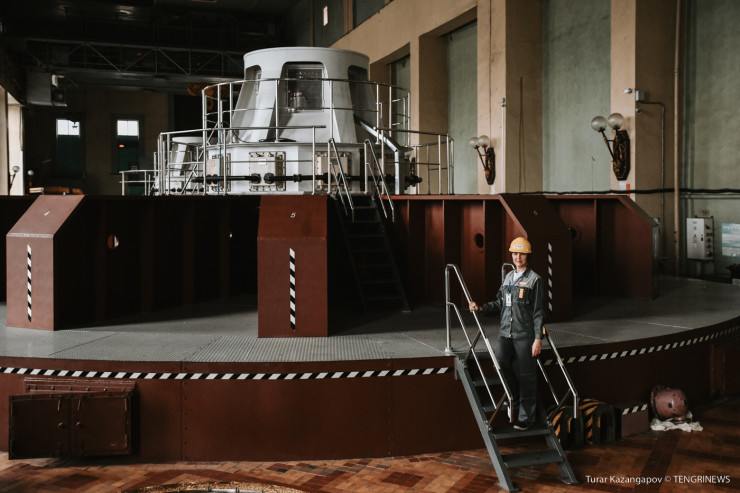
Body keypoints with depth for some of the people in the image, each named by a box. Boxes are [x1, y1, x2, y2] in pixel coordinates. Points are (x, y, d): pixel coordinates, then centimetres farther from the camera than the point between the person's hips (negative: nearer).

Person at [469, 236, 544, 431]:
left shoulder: (534, 279, -5)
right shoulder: (508, 276, 13)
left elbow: (538, 312, -7)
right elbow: (500, 303, 19)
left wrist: (538, 339, -11)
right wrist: (481, 308, 4)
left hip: (525, 334, -5)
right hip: (506, 332, 5)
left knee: (527, 375, 1)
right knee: (500, 361, -13)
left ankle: (526, 416, 13)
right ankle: (514, 393, 17)